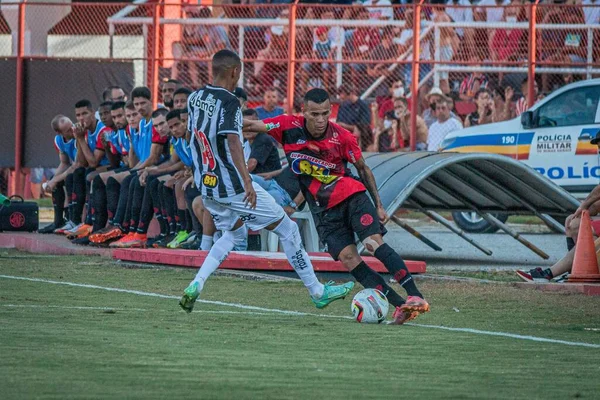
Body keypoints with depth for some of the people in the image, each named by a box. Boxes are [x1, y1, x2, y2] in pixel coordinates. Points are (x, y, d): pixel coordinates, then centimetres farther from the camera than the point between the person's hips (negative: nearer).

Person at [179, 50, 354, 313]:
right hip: (234, 187, -8)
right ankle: (317, 292, 13)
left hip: (206, 186, 8)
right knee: (287, 229, 6)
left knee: (234, 233, 28)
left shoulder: (195, 98, 6)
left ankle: (196, 284, 8)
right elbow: (232, 142, -28)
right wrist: (247, 182, -34)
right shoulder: (229, 102, -17)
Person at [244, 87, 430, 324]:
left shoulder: (342, 137, -9)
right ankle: (400, 305, -17)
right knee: (348, 258, -15)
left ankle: (415, 297, -27)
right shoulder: (290, 128, -8)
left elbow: (363, 169, 5)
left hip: (352, 196, -2)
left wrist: (378, 205, 5)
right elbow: (252, 126, 2)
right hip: (324, 210, 2)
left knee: (374, 242, -23)